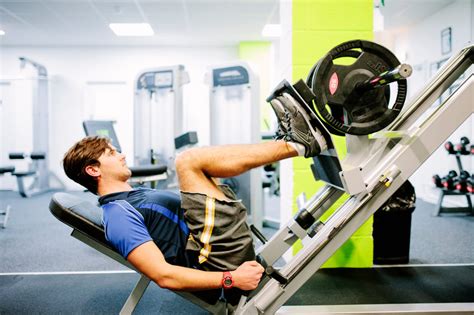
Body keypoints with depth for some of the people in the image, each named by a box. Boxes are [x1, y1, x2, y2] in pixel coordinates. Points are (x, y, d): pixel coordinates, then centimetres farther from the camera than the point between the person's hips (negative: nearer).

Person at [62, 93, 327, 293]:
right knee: (188, 161, -20)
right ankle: (296, 145, -10)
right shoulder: (118, 216, -11)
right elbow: (164, 276, -21)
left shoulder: (134, 196, 20)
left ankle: (291, 141, 3)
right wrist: (231, 279, -26)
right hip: (222, 257, -10)